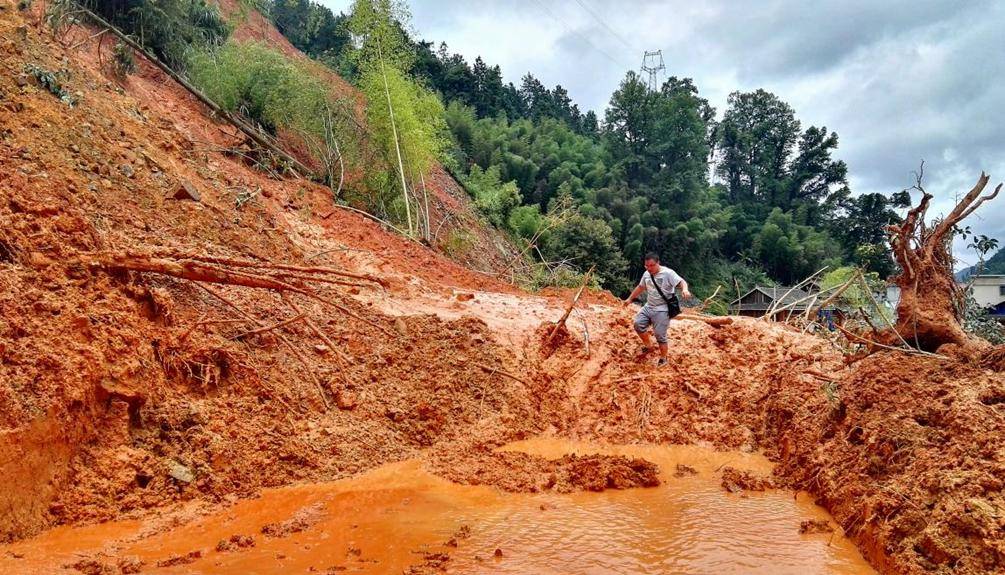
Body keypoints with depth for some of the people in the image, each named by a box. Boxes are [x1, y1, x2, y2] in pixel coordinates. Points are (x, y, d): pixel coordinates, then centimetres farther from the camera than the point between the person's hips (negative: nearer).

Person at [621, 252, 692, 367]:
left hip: (662, 310, -7)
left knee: (660, 335, -5)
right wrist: (630, 299, 30)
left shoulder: (668, 273, -14)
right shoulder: (646, 274, 8)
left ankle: (663, 359, 14)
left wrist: (684, 289, -47)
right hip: (648, 307, 7)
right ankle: (648, 346, 17)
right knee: (638, 324, -6)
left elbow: (681, 282, -25)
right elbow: (640, 287, 23)